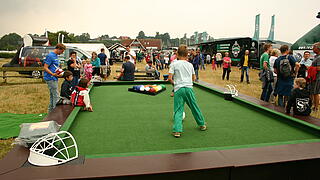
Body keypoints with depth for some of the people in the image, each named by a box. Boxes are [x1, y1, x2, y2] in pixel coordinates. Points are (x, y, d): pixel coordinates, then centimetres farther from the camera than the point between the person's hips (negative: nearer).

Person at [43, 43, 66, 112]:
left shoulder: (56, 56, 16)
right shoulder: (50, 56, -13)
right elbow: (45, 67, -16)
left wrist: (59, 73, 10)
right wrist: (53, 74, -27)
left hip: (54, 79, 10)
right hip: (50, 78, -10)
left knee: (52, 96, 14)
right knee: (56, 95, -8)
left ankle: (50, 111, 23)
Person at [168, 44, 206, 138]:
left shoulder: (174, 64, -1)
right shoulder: (190, 65, 10)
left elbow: (170, 78, -6)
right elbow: (194, 78, 17)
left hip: (178, 89, -3)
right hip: (189, 88, 3)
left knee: (178, 110, 0)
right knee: (195, 107, 17)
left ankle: (177, 130, -9)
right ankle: (202, 125, 33)